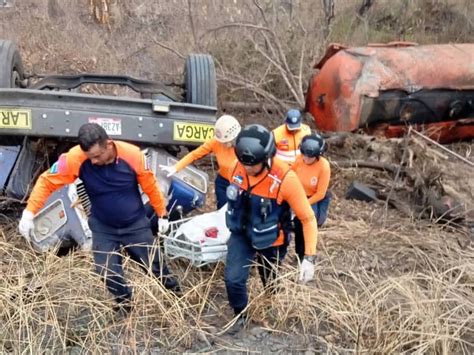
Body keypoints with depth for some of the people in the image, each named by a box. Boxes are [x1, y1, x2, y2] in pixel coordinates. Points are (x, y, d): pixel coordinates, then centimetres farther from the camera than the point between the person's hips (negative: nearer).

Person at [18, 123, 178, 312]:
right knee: (108, 272, -4)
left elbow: (150, 186, -10)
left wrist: (162, 214, 2)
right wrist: (29, 213, -22)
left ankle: (176, 292, 38)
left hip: (136, 225, 0)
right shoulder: (75, 158, -26)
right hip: (103, 228, 1)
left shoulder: (132, 154, -25)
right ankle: (126, 303, 25)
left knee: (155, 264, 11)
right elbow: (47, 181, -15)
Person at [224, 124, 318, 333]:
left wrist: (309, 257, -28)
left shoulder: (285, 179, -33)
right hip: (241, 234, 3)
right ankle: (241, 316, 24)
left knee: (270, 282, 19)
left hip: (269, 241, -2)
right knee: (233, 279, -7)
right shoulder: (239, 167, -18)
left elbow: (308, 218, -24)